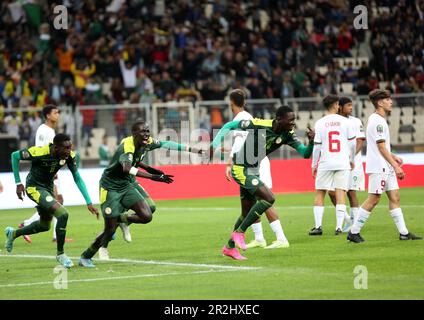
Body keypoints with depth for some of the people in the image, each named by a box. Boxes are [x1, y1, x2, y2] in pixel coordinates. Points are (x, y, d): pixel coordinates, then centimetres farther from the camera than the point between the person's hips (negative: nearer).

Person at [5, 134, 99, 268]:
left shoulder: (69, 156, -15)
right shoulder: (40, 152, -30)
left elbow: (77, 178, -6)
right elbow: (15, 156, -15)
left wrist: (89, 203, -12)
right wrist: (18, 183, -14)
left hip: (48, 187, 7)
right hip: (34, 188, -7)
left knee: (45, 225, 22)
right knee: (63, 214, -22)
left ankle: (13, 233, 47)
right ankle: (60, 254, -5)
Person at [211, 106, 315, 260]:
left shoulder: (287, 135, -5)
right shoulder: (258, 125, -23)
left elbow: (305, 153, -6)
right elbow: (230, 125, -11)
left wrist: (311, 142, -26)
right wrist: (216, 143, -17)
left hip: (253, 171, 8)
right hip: (240, 170, -8)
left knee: (247, 214, 15)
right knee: (268, 198, -21)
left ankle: (229, 247, 31)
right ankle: (239, 232, -10)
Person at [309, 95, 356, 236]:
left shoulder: (320, 123, -2)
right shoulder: (345, 121, 0)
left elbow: (317, 146, -2)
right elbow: (352, 142, 4)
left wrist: (314, 165, 7)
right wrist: (352, 159, 18)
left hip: (325, 163, 0)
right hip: (343, 163, 0)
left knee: (319, 194, 8)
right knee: (340, 194, 0)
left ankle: (318, 226, 3)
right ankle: (339, 226, -7)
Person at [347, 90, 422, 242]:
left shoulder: (376, 119, 16)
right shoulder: (378, 121, -15)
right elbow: (381, 147, -18)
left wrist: (393, 157, 16)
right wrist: (396, 166, -17)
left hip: (386, 168, 10)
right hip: (378, 167, -10)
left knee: (395, 197, 7)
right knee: (373, 200, -8)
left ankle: (403, 232, 7)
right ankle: (354, 232, -4)